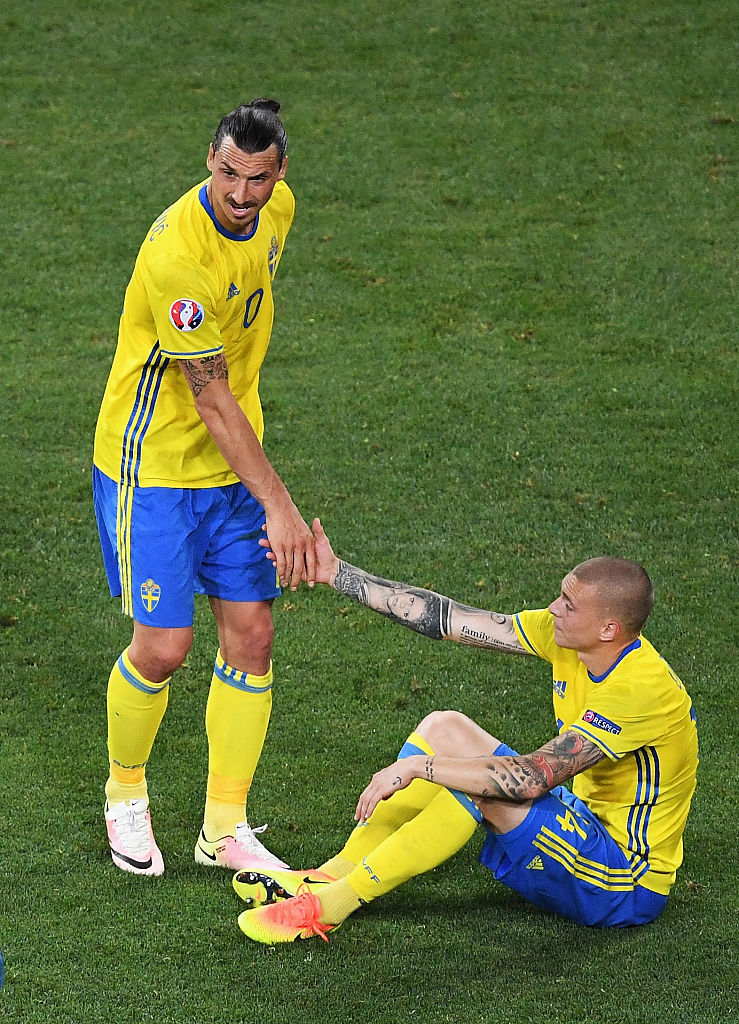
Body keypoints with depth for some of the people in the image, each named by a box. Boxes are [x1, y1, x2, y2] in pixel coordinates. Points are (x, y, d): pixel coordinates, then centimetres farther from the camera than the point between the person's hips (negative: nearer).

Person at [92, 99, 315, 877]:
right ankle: (125, 792, 23)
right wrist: (278, 506, -25)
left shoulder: (277, 209, -3)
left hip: (232, 463, 7)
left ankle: (225, 826, 15)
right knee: (163, 645, -6)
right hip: (153, 465, -7)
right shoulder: (176, 252, -28)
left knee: (250, 636, 3)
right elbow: (211, 399, -25)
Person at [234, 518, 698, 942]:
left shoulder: (641, 688, -28)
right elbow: (450, 619, -1)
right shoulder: (564, 634, -4)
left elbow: (534, 778, -33)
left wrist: (418, 767, -28)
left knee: (484, 782, -27)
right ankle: (334, 876, -5)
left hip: (625, 886, -9)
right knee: (444, 727, -1)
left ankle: (334, 902, -20)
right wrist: (336, 573, -2)